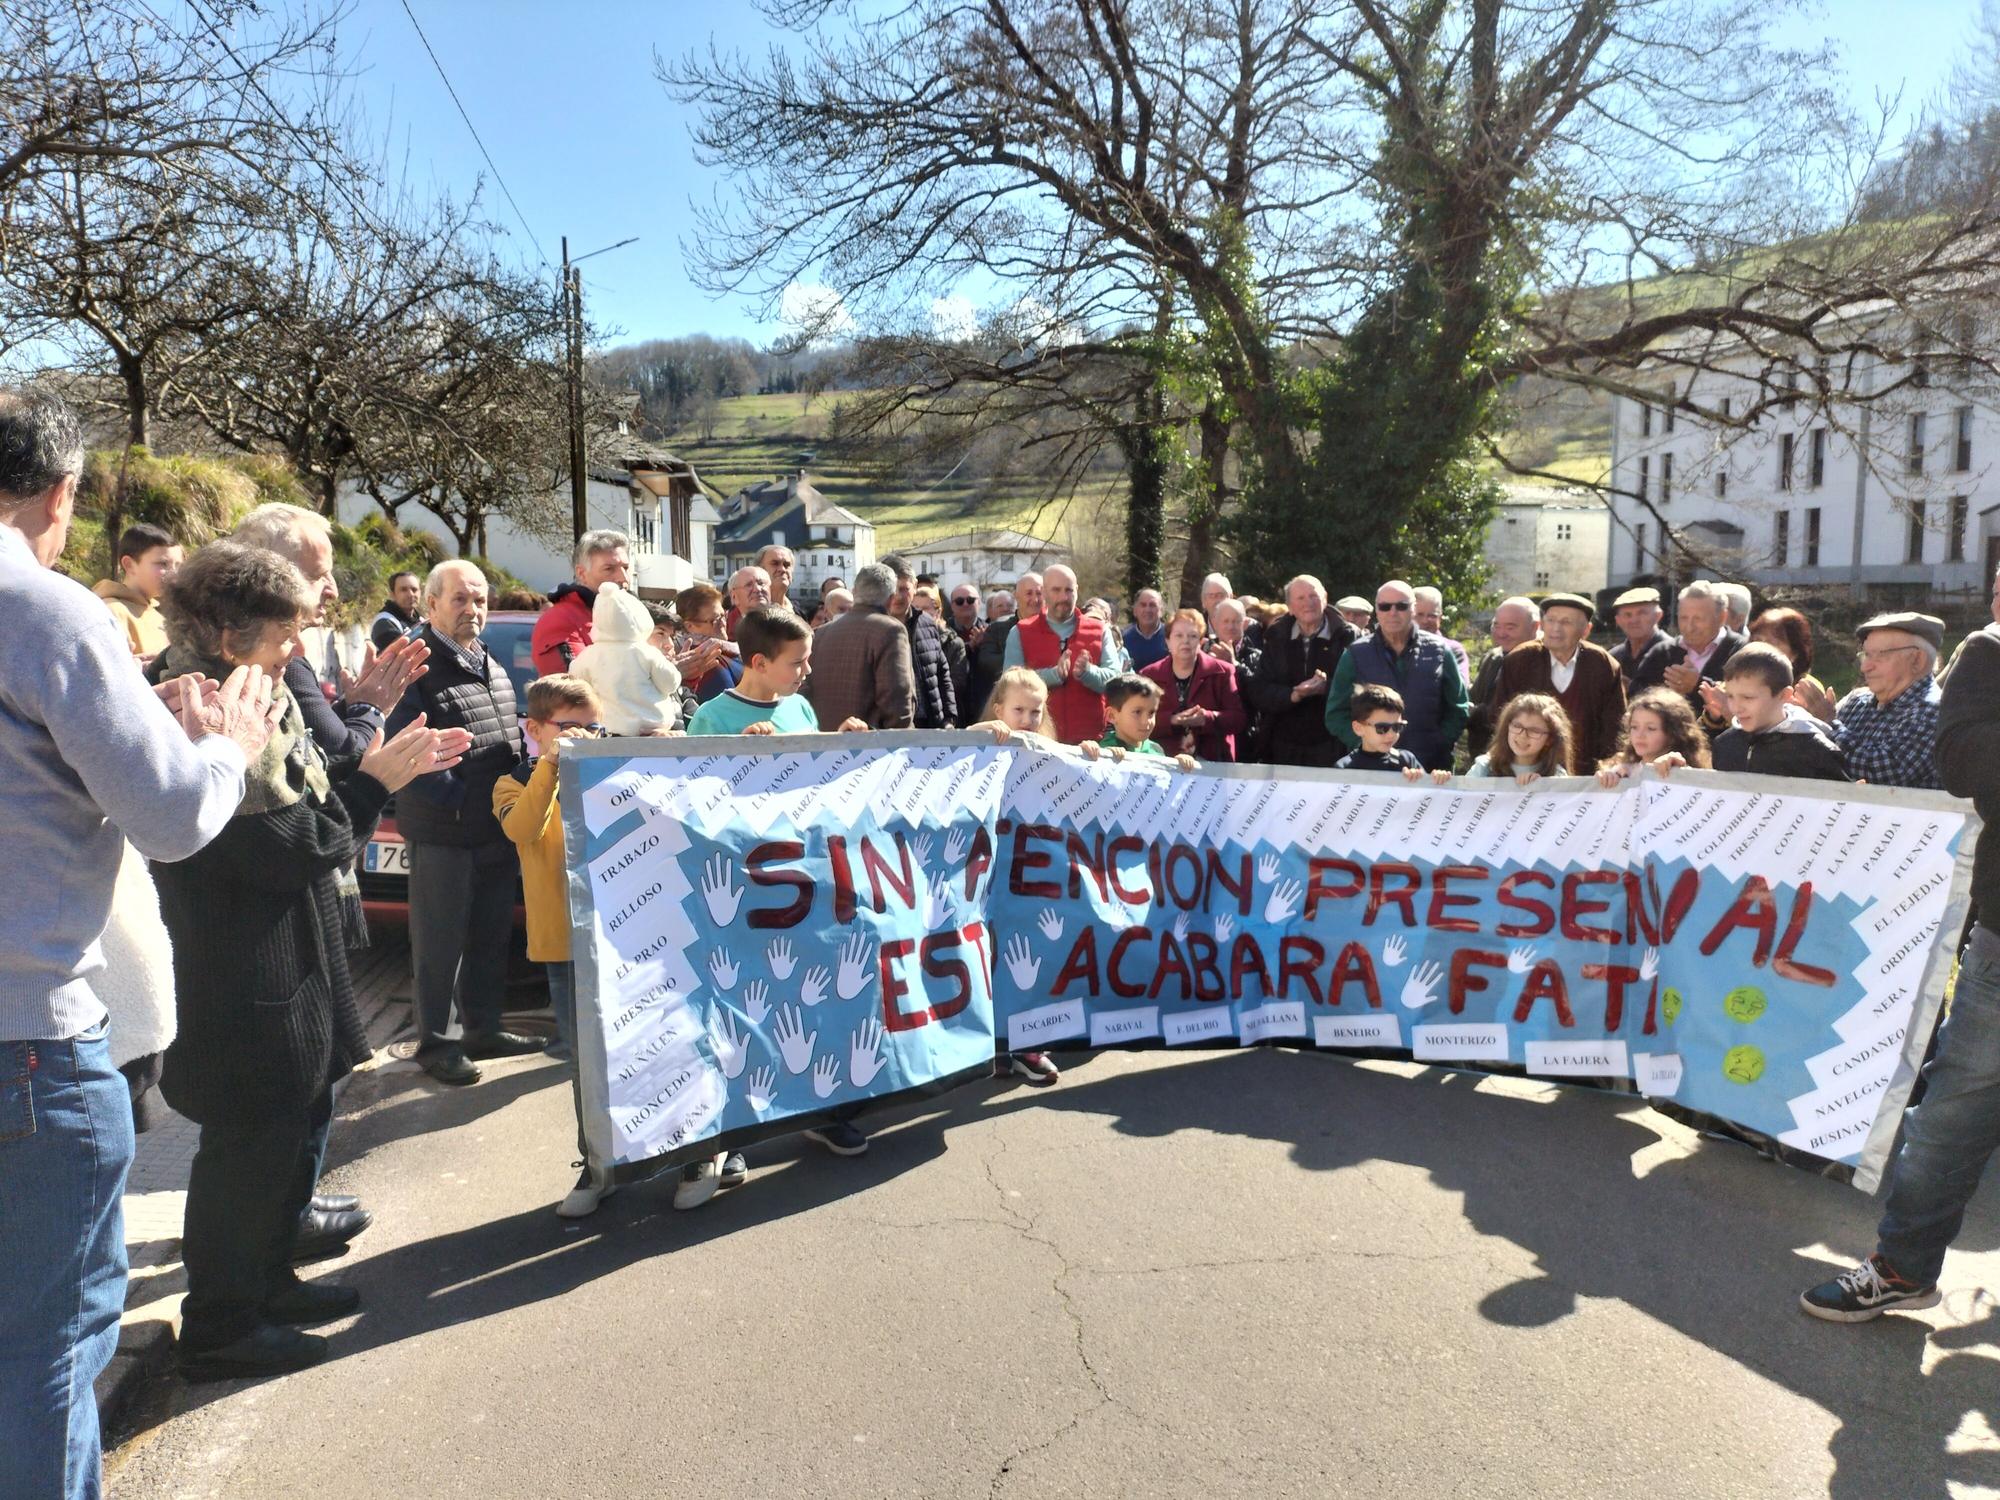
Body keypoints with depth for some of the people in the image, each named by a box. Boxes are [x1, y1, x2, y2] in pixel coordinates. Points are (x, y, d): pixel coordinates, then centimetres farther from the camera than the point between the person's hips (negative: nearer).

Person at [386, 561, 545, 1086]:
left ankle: (483, 1028, 29)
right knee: (440, 942, 2)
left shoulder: (492, 668, 15)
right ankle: (434, 1042, 14)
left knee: (490, 936, 16)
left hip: (497, 830, 8)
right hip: (443, 833, -8)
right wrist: (457, 800, -19)